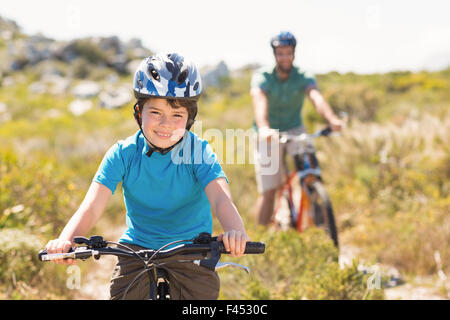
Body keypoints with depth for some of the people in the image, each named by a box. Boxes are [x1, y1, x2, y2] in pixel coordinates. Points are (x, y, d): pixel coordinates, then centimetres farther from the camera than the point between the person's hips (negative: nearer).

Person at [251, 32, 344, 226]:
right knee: (268, 191, -11)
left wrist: (331, 119, -50)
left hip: (294, 131, 2)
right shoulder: (262, 77, -13)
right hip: (268, 136, -2)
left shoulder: (304, 78, -8)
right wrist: (263, 128, -54)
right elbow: (259, 100, -33)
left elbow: (316, 97, -28)